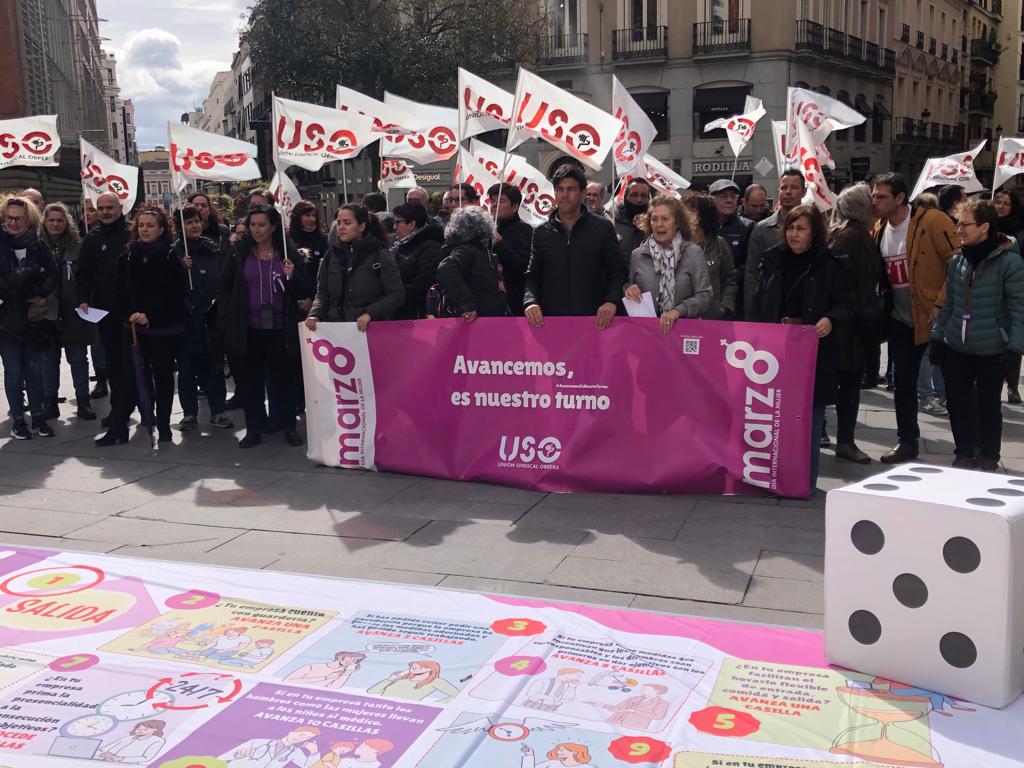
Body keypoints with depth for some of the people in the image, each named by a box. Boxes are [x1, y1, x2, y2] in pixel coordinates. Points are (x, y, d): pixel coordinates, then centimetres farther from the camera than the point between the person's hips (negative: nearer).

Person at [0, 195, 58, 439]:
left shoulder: (38, 246, 4)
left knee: (35, 370, 10)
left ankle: (38, 417, 21)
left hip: (34, 318, 2)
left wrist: (42, 295, -17)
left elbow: (53, 275, 0)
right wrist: (31, 294, -15)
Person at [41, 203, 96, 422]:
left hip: (74, 313, -1)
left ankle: (83, 402, 14)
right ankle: (50, 402, 18)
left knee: (78, 359, 6)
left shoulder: (78, 247, 0)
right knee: (50, 360, 9)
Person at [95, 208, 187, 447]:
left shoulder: (171, 259, -5)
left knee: (163, 377, 8)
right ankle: (117, 429, 0)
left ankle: (163, 427, 18)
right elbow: (119, 293, 6)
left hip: (164, 330, -2)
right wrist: (129, 315, -10)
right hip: (133, 328, 3)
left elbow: (174, 296, -11)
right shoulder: (127, 258, 6)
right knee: (129, 378, -2)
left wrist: (150, 316, -19)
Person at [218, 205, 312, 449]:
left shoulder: (288, 254, 2)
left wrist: (292, 276, -15)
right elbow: (223, 287, 11)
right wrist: (229, 315, 2)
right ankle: (253, 429, 15)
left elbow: (306, 292, 2)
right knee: (250, 381, 6)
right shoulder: (240, 253, 4)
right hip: (248, 330, 1)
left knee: (285, 379, 6)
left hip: (281, 329, -1)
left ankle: (289, 427, 17)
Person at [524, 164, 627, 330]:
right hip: (550, 319, 2)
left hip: (594, 320, -1)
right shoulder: (541, 232, 10)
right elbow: (532, 276, 11)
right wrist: (530, 302, -8)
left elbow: (617, 272, 4)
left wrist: (611, 301, -13)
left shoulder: (603, 228, 4)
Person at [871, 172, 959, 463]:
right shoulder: (879, 228, 5)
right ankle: (907, 442, 23)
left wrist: (941, 303, -20)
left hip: (935, 317, -6)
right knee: (903, 383, 10)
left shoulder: (932, 222, -15)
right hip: (902, 320, 6)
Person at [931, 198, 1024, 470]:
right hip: (955, 348, 5)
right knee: (957, 404, 10)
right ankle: (964, 455, 26)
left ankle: (988, 458, 27)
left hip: (991, 352, -5)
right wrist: (937, 335, 11)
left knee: (988, 407, 10)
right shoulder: (958, 259, 4)